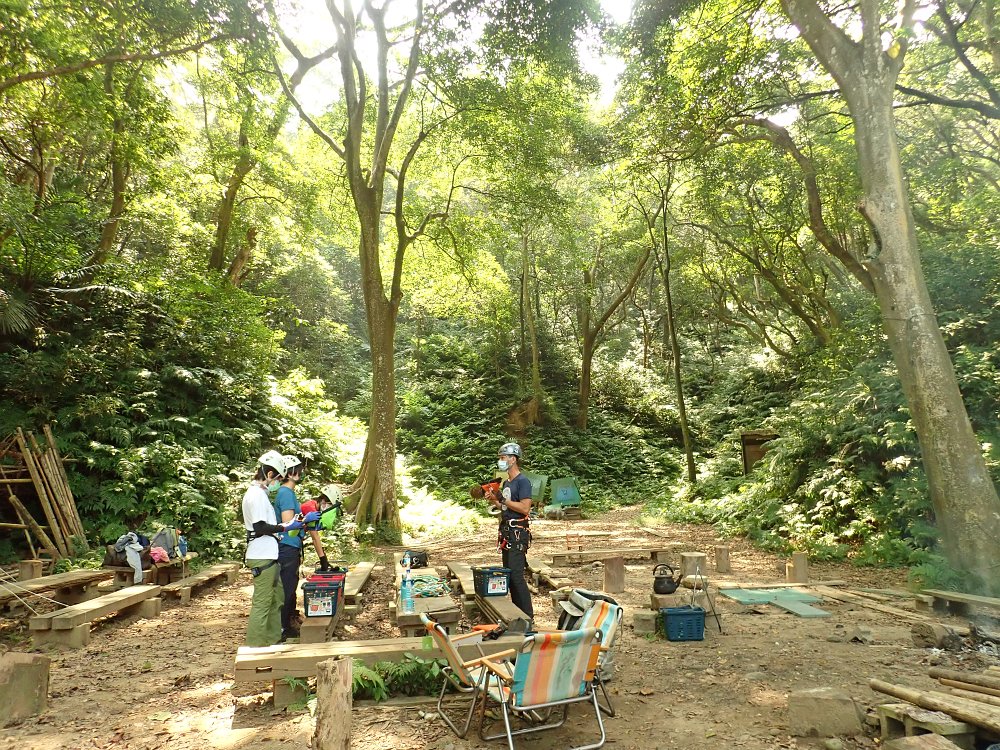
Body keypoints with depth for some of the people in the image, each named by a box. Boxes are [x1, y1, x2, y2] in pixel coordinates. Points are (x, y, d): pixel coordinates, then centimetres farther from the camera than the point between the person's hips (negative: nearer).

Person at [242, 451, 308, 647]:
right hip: (262, 558, -11)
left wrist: (290, 524, 16)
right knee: (262, 603, -5)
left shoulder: (260, 493, 16)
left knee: (277, 598, 17)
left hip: (268, 556, 11)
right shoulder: (256, 495, -15)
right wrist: (285, 527, -13)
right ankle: (254, 646, 2)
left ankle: (273, 640, 27)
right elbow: (260, 527, -20)